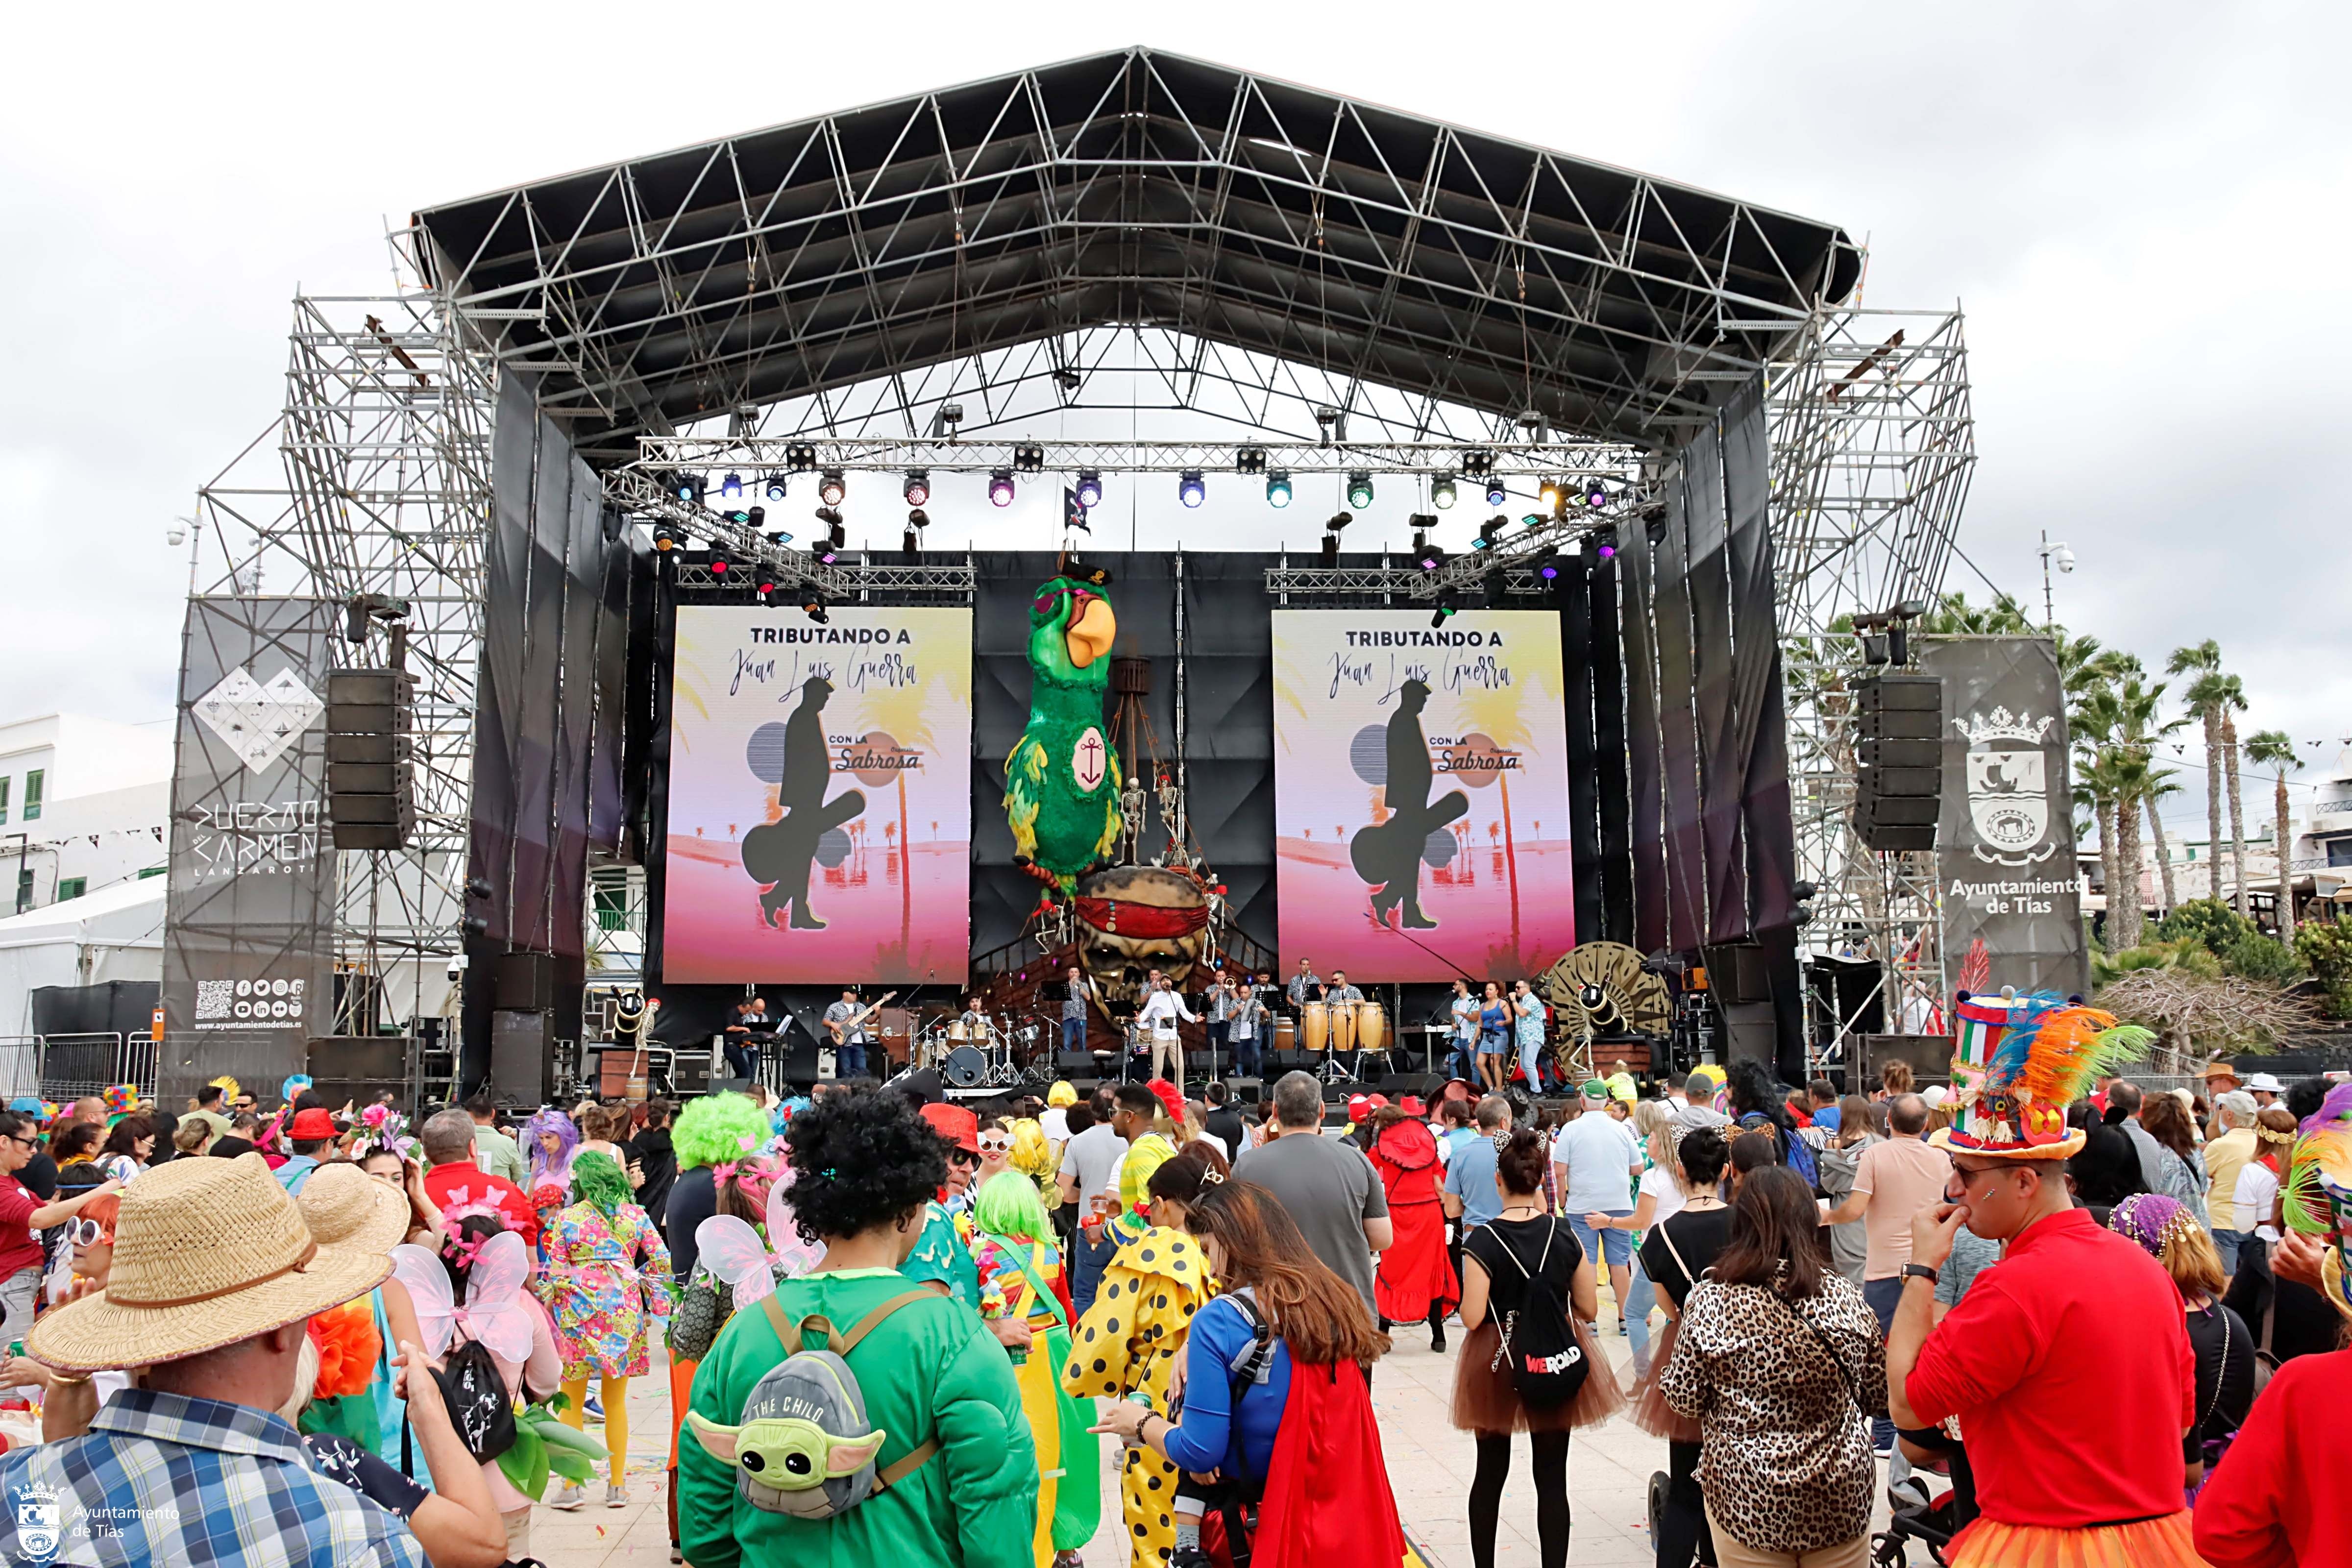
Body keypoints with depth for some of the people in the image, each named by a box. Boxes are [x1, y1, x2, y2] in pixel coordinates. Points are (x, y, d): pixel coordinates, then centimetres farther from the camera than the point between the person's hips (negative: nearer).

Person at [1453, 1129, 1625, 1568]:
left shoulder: (1482, 1242, -16)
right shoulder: (1566, 1237, -8)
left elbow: (1471, 1318, -18)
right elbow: (1589, 1308, -1)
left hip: (1496, 1366, -1)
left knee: (1491, 1471, 16)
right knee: (1552, 1477, 8)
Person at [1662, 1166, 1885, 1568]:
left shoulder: (1709, 1300, -14)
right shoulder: (1844, 1296, -8)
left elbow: (1685, 1400, -8)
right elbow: (1878, 1397, 2)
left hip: (1748, 1501, -1)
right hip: (1841, 1503, 2)